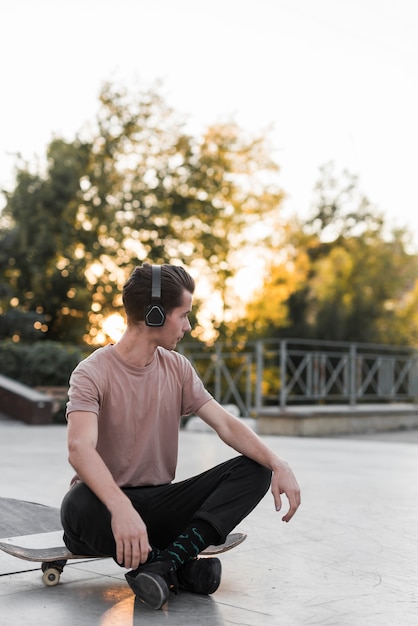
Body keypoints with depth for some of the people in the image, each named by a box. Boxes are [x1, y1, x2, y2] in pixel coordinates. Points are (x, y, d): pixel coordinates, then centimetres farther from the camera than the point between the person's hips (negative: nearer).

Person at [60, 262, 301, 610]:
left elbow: (225, 424, -3)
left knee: (255, 469, -13)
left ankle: (166, 562, -28)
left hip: (160, 503, 5)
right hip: (106, 502, -5)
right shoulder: (94, 372, -14)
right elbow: (79, 448, -31)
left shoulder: (177, 368, 5)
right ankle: (183, 568, -21)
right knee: (79, 506, -40)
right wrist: (121, 509, -48)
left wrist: (278, 464, -20)